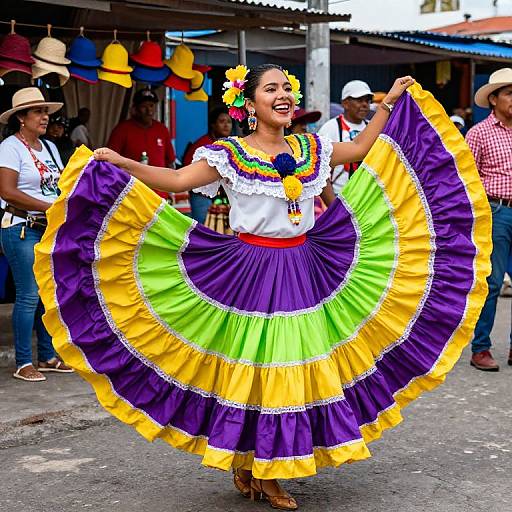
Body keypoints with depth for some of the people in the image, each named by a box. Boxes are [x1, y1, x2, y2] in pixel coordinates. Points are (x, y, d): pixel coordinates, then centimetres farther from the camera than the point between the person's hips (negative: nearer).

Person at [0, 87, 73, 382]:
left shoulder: (49, 147, 16)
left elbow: (61, 186, 17)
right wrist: (50, 207, -18)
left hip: (52, 229, 7)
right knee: (29, 295, -7)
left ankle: (47, 357, 19)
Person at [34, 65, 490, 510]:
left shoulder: (311, 148, 9)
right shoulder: (230, 153, -6)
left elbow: (361, 150, 22)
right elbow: (175, 181, -14)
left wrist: (390, 103, 21)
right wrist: (121, 164, -26)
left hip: (303, 271, 5)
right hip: (250, 272, -5)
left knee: (298, 366, 5)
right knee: (251, 365, 0)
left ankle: (266, 471, 16)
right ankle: (246, 464, 17)